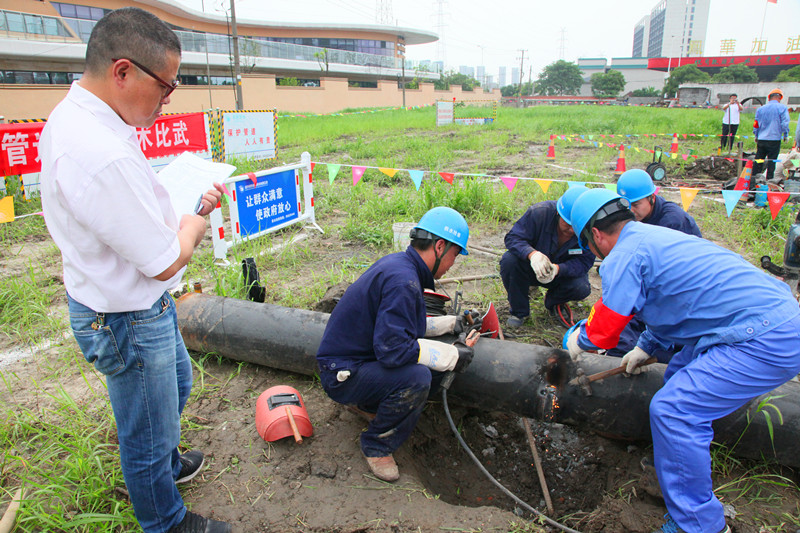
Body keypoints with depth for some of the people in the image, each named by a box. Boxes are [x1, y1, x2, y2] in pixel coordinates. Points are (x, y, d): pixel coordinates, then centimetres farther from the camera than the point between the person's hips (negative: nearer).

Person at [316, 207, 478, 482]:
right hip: (342, 373, -10)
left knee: (437, 366, 2)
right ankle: (377, 446, -5)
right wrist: (453, 356, -22)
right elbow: (393, 348, -33)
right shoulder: (402, 280, -27)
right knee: (417, 377, -30)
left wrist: (452, 323, 16)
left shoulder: (397, 263, 4)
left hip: (361, 356, 10)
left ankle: (366, 404, 19)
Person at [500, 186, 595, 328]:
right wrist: (532, 253, -48)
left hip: (564, 272, 1)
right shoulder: (539, 212, -27)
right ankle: (519, 310, -7)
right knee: (508, 260, -31)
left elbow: (584, 262, -21)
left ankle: (553, 303, 10)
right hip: (532, 268, -1)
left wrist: (558, 269, -42)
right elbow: (513, 237, -26)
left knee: (582, 288, -29)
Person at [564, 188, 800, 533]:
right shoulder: (655, 236, 19)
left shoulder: (624, 255, -12)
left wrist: (579, 339, 15)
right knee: (680, 377, 22)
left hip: (765, 341, -11)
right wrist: (647, 347, 39)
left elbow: (605, 329, -7)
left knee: (673, 410, -13)